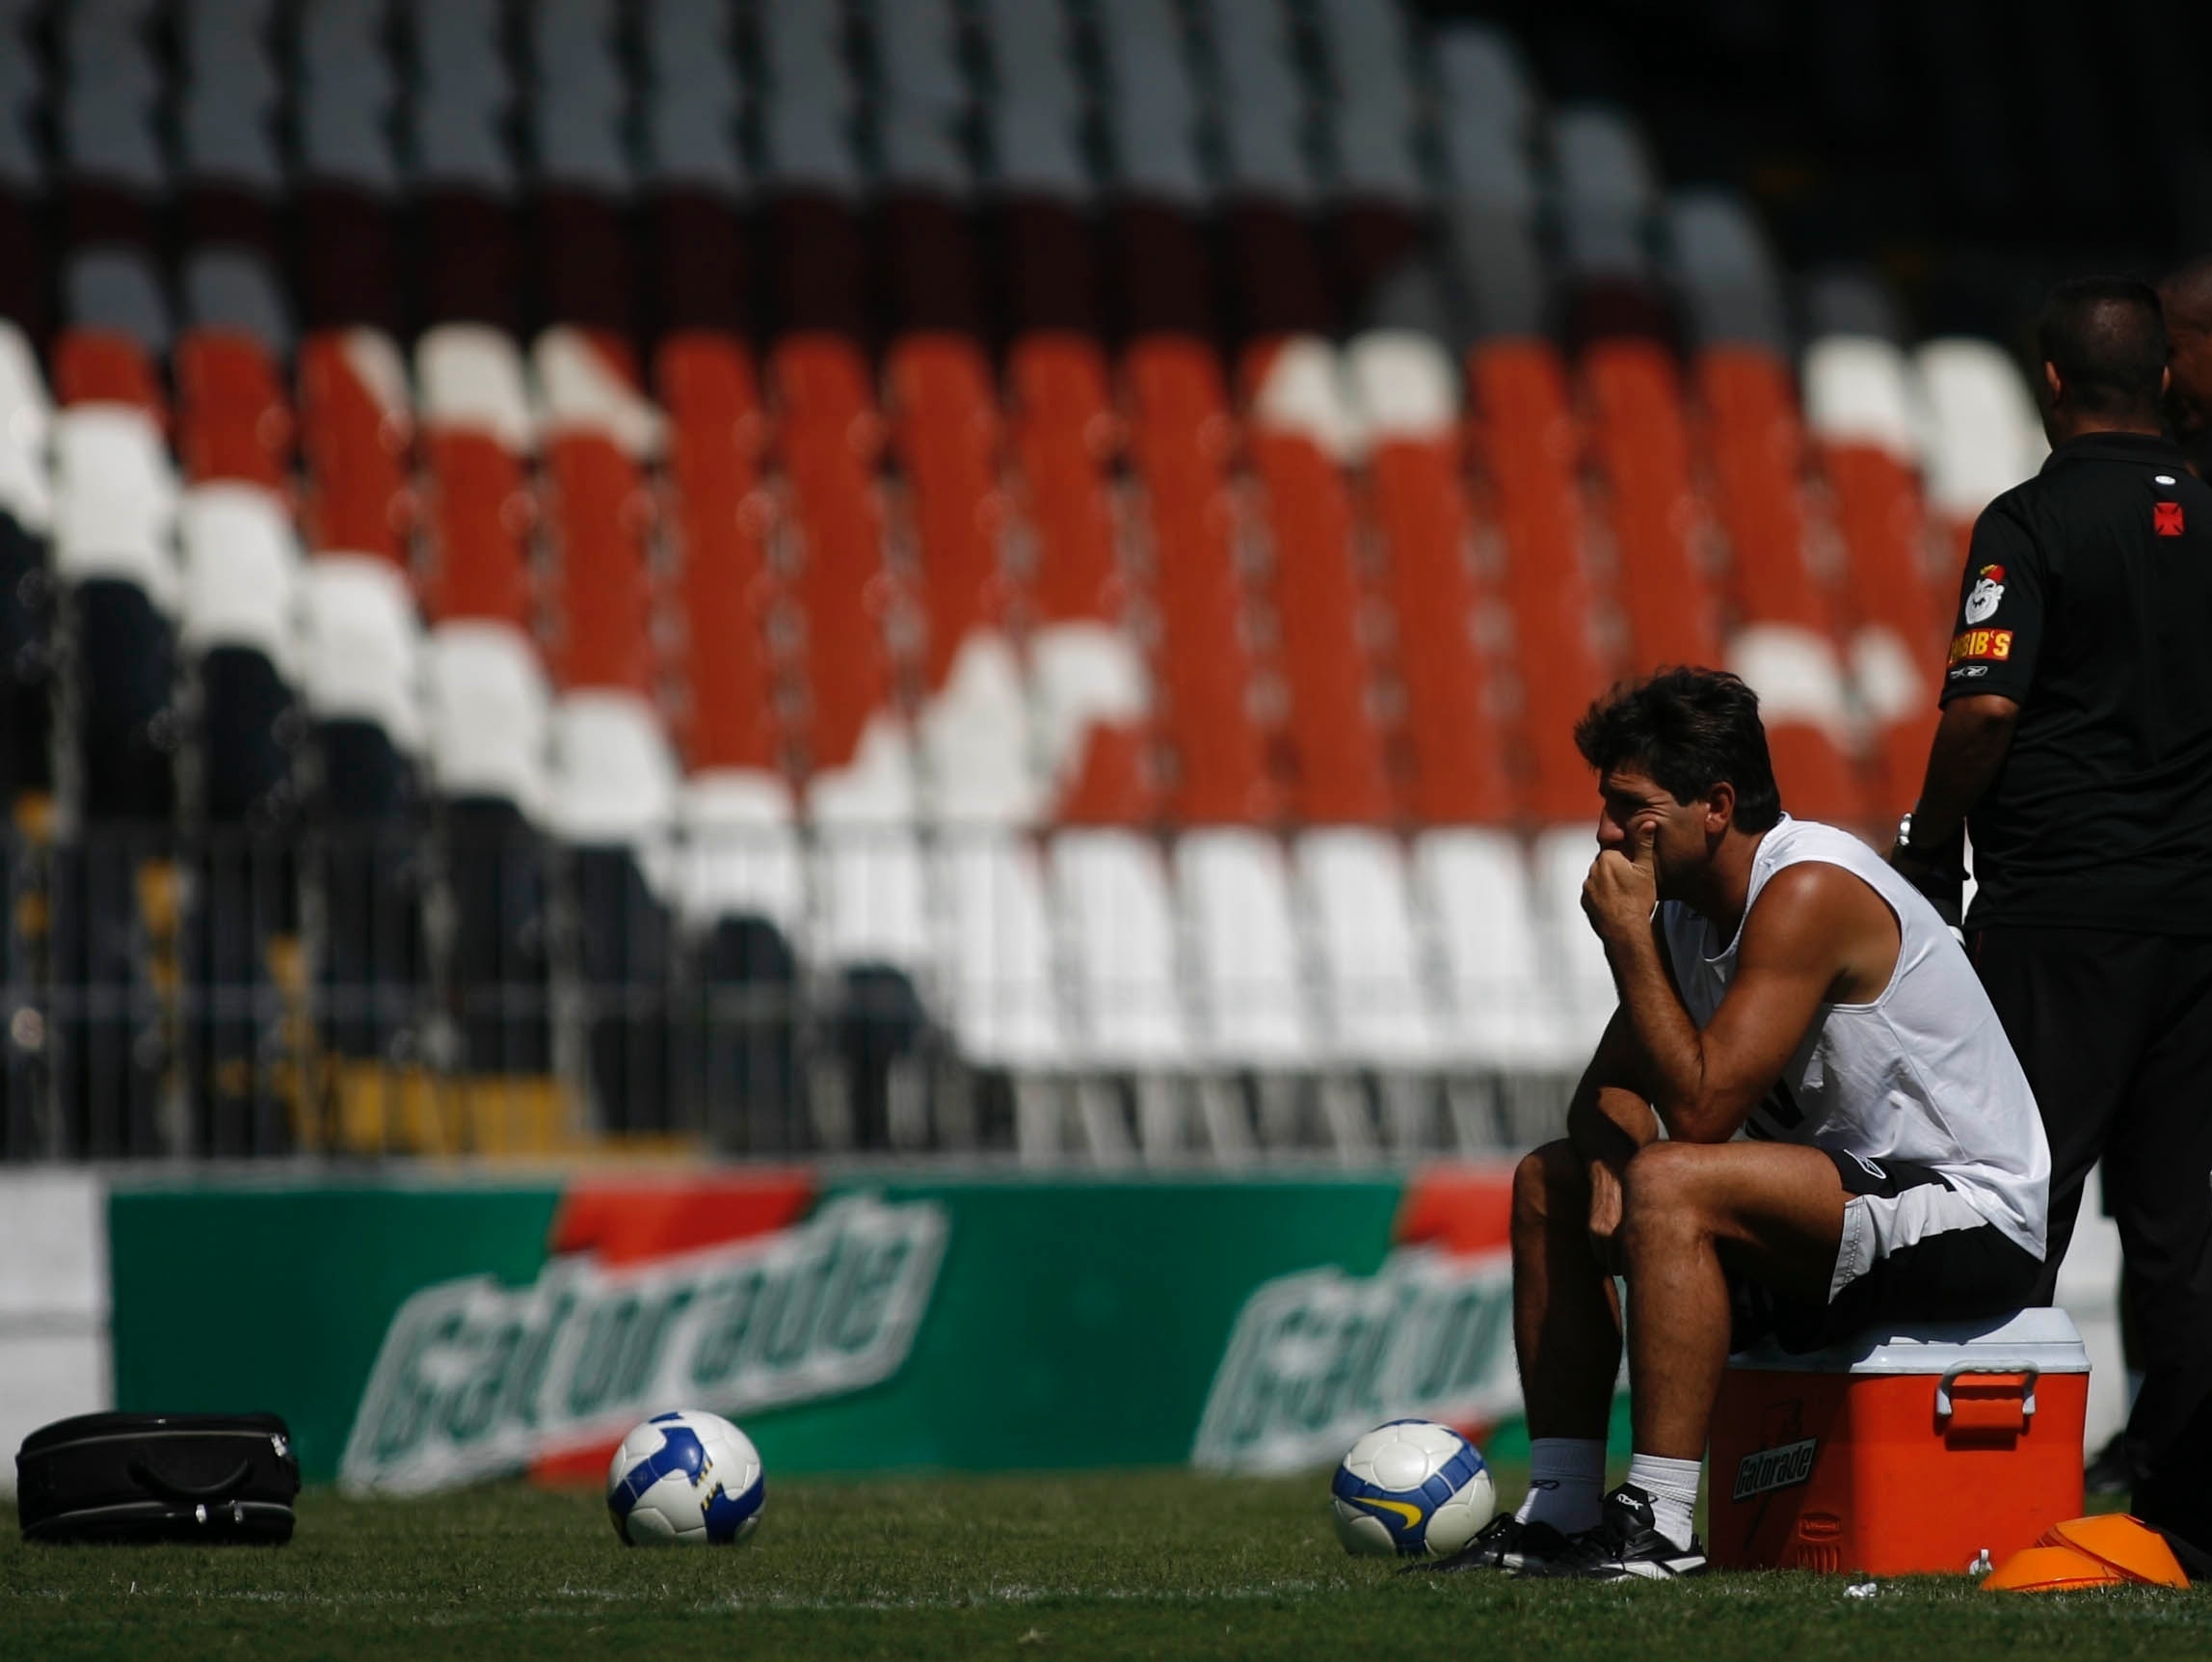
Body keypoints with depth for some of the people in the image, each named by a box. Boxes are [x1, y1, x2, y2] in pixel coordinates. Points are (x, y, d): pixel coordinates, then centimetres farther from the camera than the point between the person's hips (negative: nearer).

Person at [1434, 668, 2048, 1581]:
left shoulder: (1806, 891, -22)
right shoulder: (1686, 904, 6)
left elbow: (1700, 1107, -27)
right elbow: (1611, 1087, 9)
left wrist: (1628, 937, -19)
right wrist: (1610, 1159, -14)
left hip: (1969, 1215, -10)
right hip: (1855, 1191, 10)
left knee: (1671, 1185, -30)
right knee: (1548, 1183, 8)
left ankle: (1659, 1525, -29)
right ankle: (1562, 1510, 4)